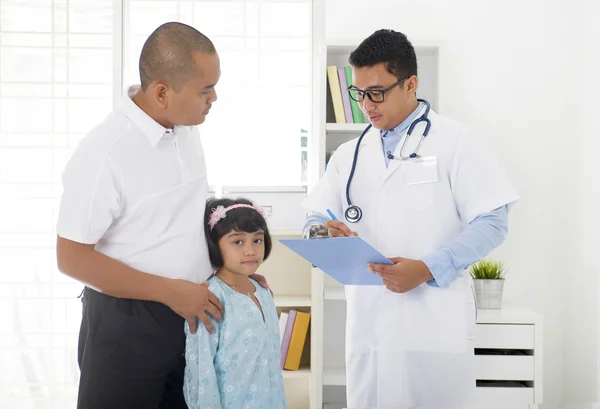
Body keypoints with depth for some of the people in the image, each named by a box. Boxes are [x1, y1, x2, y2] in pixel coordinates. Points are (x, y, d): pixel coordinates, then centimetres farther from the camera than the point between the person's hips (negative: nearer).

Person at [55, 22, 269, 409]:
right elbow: (72, 258, -18)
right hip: (127, 323, -7)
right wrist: (170, 291, -19)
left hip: (192, 313, 7)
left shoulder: (188, 129, 1)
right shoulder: (103, 153, -21)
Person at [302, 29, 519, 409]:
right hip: (367, 327, 4)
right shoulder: (349, 155, 13)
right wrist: (325, 234, -12)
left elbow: (492, 222, -8)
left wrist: (427, 269, -19)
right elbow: (316, 219, 13)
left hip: (435, 327, -4)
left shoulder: (456, 142, -2)